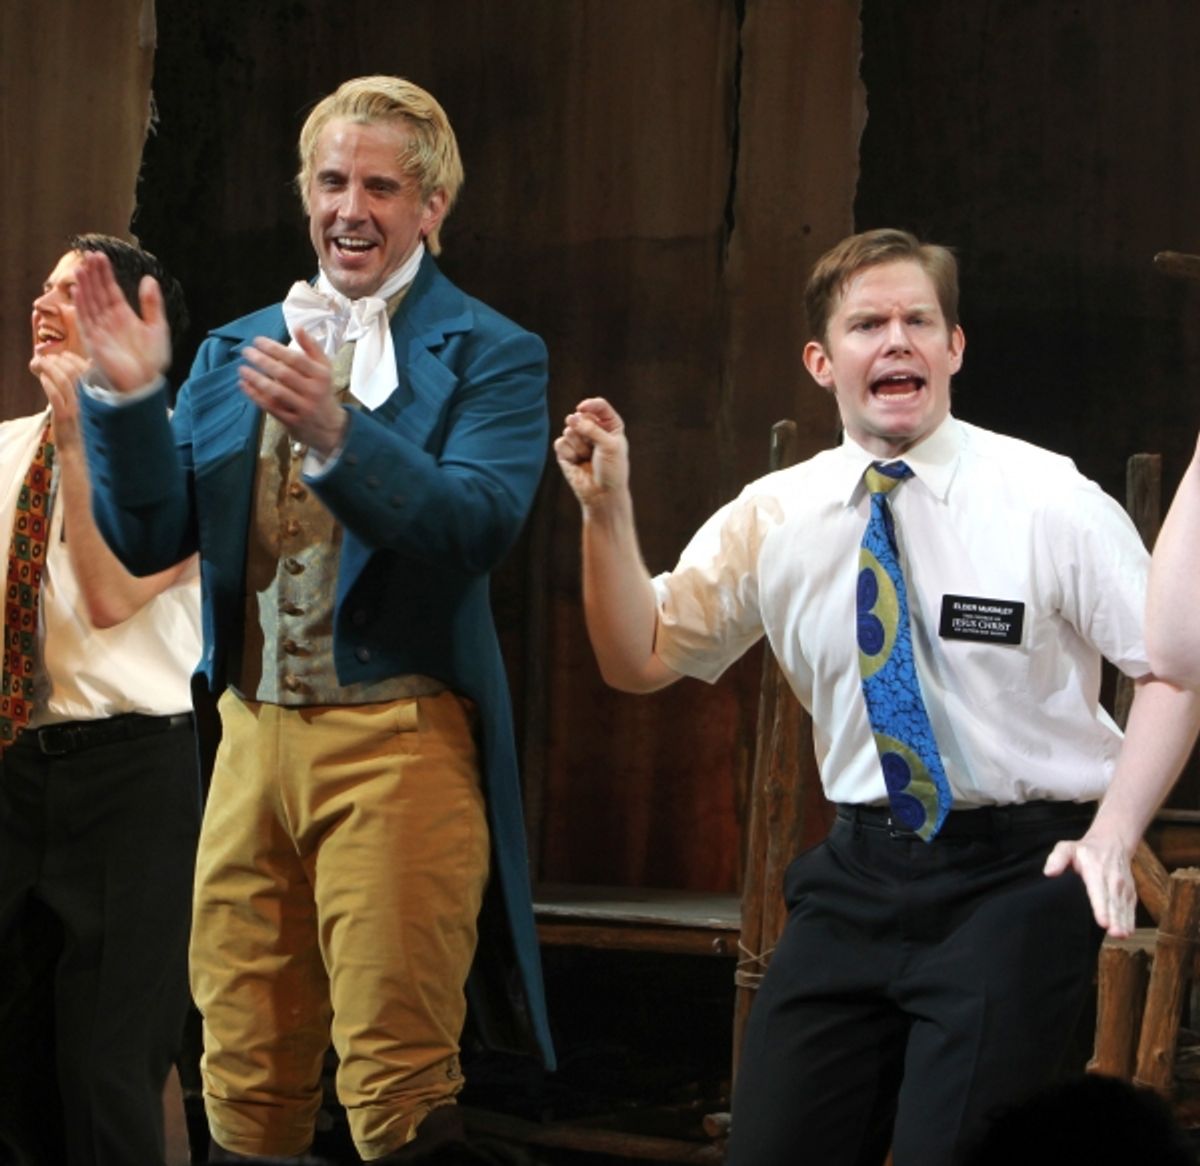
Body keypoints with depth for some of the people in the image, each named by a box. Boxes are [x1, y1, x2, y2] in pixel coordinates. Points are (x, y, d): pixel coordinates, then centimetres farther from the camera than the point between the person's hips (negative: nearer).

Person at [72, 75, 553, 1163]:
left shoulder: (490, 358, 1)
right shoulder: (232, 352, 16)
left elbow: (479, 525, -16)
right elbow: (148, 540, 11)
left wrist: (337, 434, -29)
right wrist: (132, 398, -5)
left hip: (397, 738, -5)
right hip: (254, 736, 5)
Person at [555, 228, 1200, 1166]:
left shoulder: (1047, 500, -5)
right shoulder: (773, 517, 5)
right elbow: (641, 660, 10)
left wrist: (1111, 837, -16)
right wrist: (608, 510, -5)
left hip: (1020, 876, -4)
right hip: (860, 877, 4)